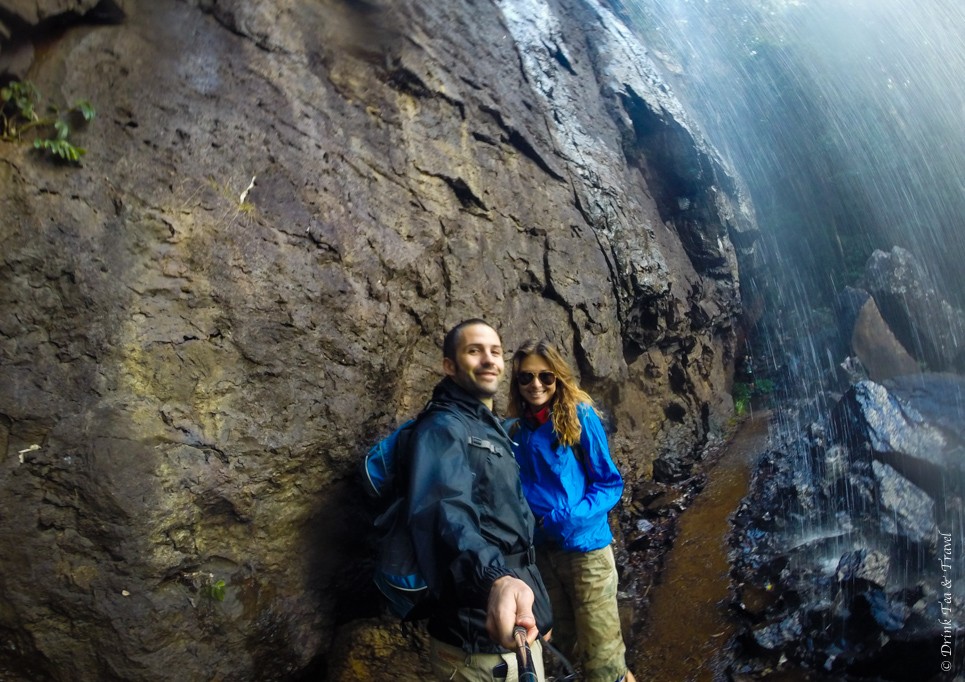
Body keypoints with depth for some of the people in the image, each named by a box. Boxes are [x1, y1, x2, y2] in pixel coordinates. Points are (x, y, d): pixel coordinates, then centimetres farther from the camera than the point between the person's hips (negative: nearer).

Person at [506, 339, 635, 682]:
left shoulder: (580, 416, -12)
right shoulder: (516, 430, 1)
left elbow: (610, 484, -9)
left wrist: (570, 518, -22)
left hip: (584, 546, -5)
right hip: (540, 550, 5)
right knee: (566, 644, 21)